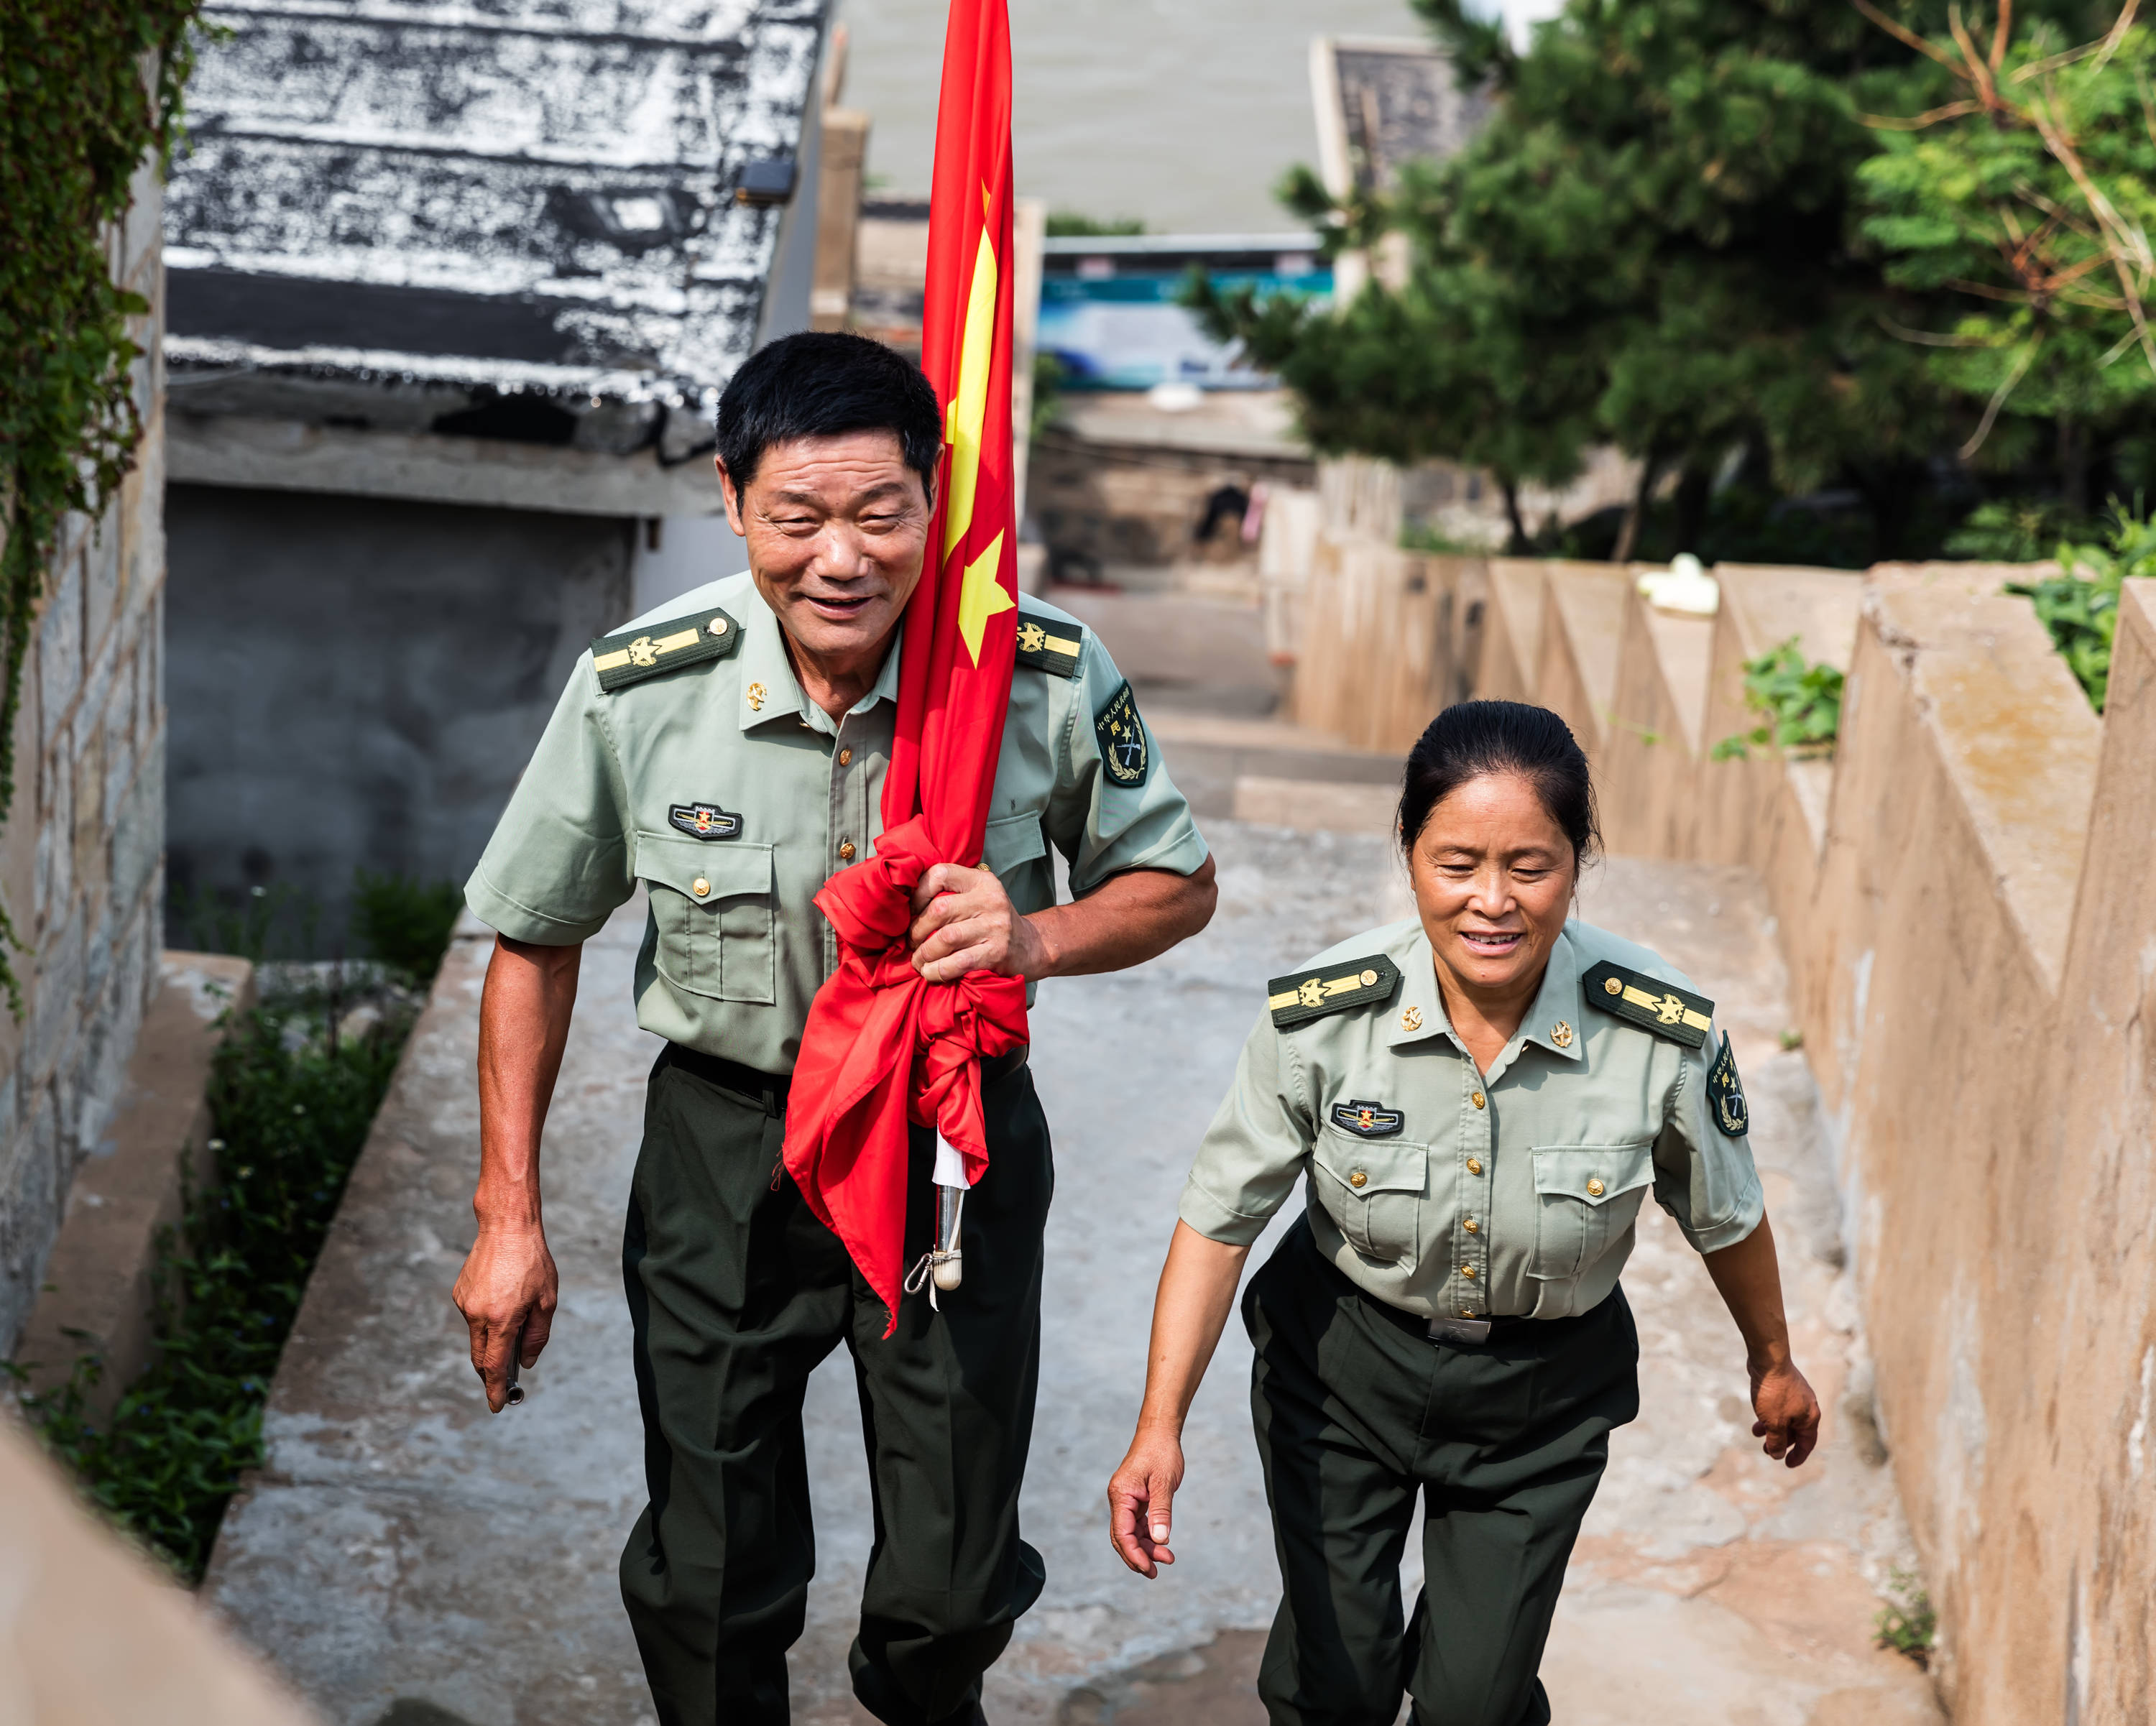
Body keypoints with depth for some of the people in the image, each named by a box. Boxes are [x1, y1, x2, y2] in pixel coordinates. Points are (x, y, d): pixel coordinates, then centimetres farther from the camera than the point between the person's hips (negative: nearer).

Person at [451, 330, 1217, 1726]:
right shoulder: (636, 690, -17)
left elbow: (1180, 886, -1)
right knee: (711, 1584, 10)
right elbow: (538, 941, -2)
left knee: (956, 1586, 12)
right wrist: (510, 1217, -1)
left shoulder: (1050, 677, -17)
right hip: (726, 1140, 0)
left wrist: (1035, 938, -23)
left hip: (960, 1142, 0)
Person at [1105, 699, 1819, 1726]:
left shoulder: (1662, 1036, -23)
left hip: (1541, 1393, 0)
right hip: (1341, 1367, 0)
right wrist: (1160, 1427, -21)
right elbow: (1220, 1220, -14)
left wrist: (1773, 1363, 13)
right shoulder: (1321, 1018, -24)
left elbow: (1725, 1217, -3)